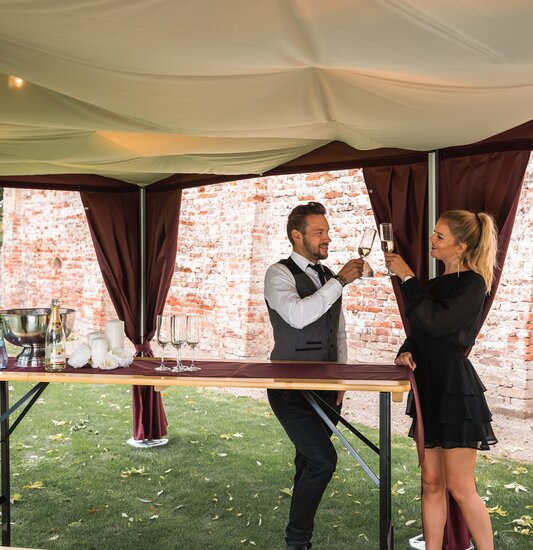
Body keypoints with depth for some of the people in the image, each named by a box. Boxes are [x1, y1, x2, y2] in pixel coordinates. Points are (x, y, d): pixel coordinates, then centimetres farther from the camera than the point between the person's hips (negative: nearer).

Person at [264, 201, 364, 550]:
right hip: (291, 389, -7)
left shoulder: (327, 276, 11)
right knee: (323, 459, -13)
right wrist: (340, 281, -25)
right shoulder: (279, 274, -11)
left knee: (311, 461, 13)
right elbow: (297, 315, -30)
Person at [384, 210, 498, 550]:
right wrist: (407, 351, -2)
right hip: (429, 387, 8)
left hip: (455, 389, -8)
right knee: (432, 483, 11)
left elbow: (435, 323, -22)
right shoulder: (436, 285, 14)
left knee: (460, 488, -1)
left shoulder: (472, 284, -10)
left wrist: (407, 277, -16)